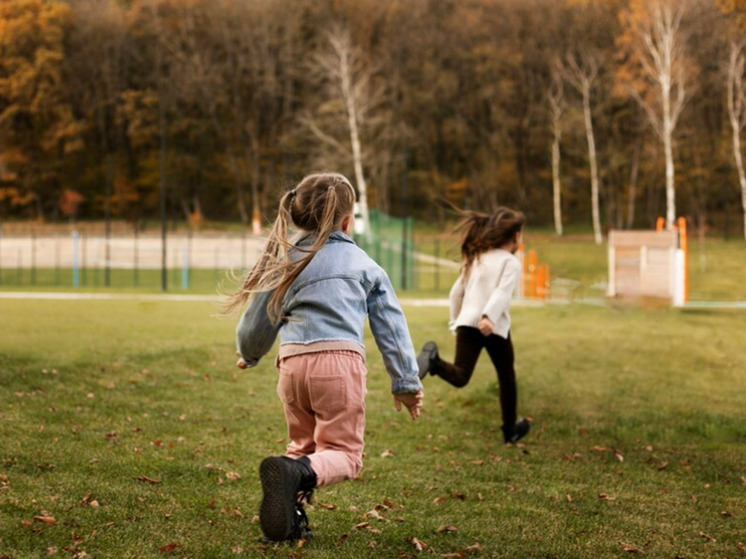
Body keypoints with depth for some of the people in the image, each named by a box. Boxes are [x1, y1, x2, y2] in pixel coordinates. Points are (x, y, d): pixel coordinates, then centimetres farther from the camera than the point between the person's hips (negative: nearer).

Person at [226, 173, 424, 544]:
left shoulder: (286, 262, 15)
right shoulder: (365, 265, 13)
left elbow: (257, 322, 20)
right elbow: (391, 326, 12)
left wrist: (249, 356, 41)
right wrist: (406, 382, 17)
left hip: (292, 363, 3)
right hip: (340, 361, -3)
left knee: (304, 444, 22)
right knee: (343, 451, 2)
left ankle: (289, 517, 1)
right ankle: (298, 473, -30)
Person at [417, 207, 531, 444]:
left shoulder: (476, 258, 19)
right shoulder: (511, 262, 1)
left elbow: (456, 293, 19)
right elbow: (502, 293, -17)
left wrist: (455, 321, 29)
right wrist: (489, 317, -30)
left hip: (467, 323, 4)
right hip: (495, 327, -4)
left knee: (460, 376, -8)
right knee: (506, 377, 16)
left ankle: (434, 360, -38)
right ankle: (510, 430, 26)